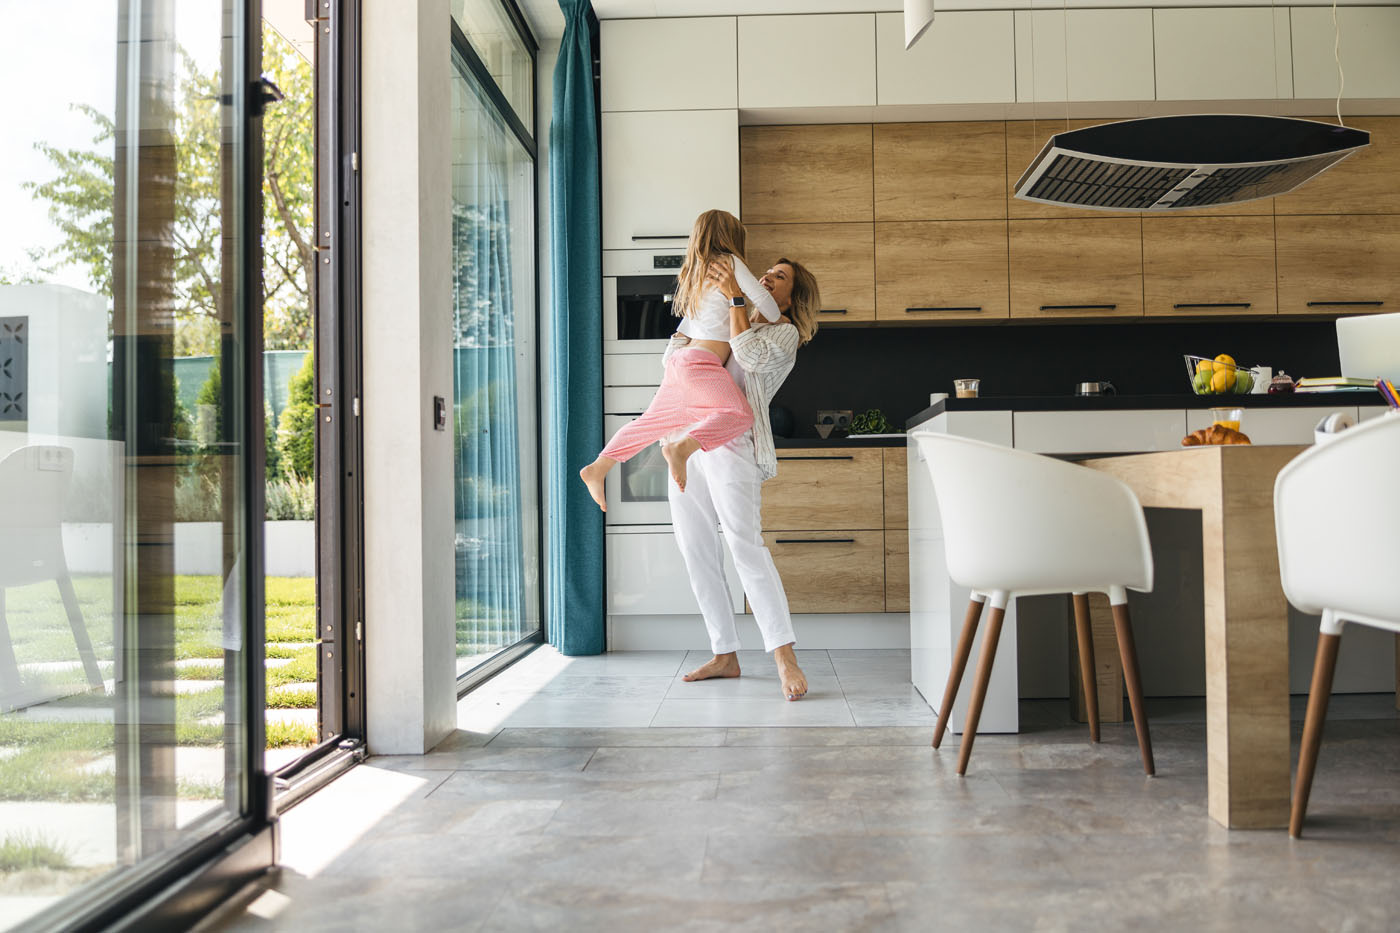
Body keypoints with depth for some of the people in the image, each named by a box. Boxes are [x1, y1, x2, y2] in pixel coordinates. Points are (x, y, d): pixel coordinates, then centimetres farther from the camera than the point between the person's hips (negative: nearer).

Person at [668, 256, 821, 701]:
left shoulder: (784, 334, 6)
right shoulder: (731, 323, 27)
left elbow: (750, 355, -15)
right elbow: (677, 348, 32)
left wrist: (734, 297, -8)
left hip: (730, 447, -7)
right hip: (685, 446, 7)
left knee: (745, 545, -20)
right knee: (698, 554, 4)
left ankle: (785, 659, -21)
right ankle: (725, 655, 12)